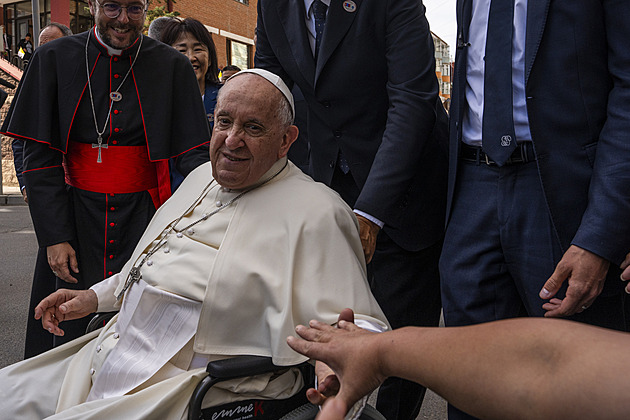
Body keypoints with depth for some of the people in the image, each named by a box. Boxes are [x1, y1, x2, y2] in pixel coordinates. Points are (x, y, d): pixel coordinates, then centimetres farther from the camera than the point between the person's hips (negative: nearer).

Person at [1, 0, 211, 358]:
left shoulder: (173, 66, 0)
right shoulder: (54, 58, 2)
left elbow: (194, 153, -2)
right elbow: (40, 155, 0)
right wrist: (54, 236, -7)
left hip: (144, 215, 0)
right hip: (76, 217, 1)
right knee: (76, 326, 7)